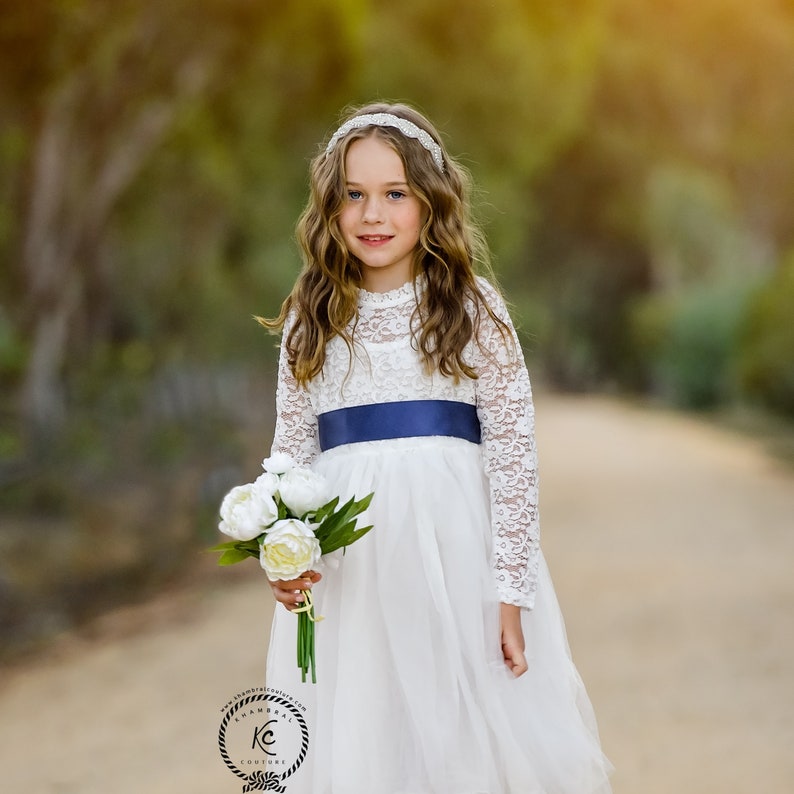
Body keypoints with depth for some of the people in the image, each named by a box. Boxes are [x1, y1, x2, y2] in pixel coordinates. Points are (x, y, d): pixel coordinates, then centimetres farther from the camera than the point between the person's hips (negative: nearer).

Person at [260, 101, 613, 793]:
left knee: (472, 738, 2)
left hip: (458, 552, -2)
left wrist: (510, 592, -9)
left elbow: (513, 451, -4)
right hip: (345, 568, 2)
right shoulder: (311, 321, 8)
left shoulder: (472, 308, -1)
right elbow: (291, 453, 9)